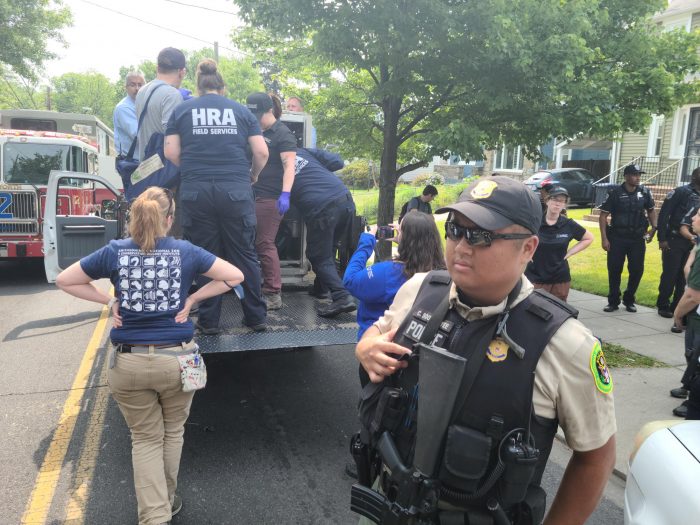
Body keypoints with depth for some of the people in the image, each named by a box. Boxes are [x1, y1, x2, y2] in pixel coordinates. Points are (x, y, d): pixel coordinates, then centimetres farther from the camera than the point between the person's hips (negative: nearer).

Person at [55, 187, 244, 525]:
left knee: (145, 439, 16)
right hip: (177, 360, 0)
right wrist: (191, 299, 1)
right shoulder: (185, 251, -5)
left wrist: (109, 302, 7)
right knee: (172, 432, 22)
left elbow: (64, 280, 8)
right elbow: (235, 276, -1)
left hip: (129, 364, 0)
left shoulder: (114, 252, -2)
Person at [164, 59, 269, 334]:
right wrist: (252, 175, 22)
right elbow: (262, 152, 5)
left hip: (196, 192, 0)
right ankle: (256, 317, 15)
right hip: (236, 191, 0)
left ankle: (209, 321, 14)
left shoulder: (181, 110, 11)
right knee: (244, 254, 9)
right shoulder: (241, 110, 12)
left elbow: (171, 154, 3)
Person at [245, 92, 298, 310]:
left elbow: (289, 167, -17)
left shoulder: (283, 134, -6)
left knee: (264, 244, -8)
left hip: (269, 198, -8)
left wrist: (285, 194, -29)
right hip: (251, 196, 8)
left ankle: (273, 295, -2)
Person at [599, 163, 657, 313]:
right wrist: (604, 238, -11)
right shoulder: (615, 193, -7)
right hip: (617, 237, -3)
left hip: (638, 238, 3)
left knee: (637, 270, 5)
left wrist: (654, 227, 2)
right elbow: (603, 216, -5)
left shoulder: (644, 192, 2)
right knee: (614, 270, 2)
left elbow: (651, 210, 18)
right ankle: (613, 301, 15)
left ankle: (629, 300, 22)